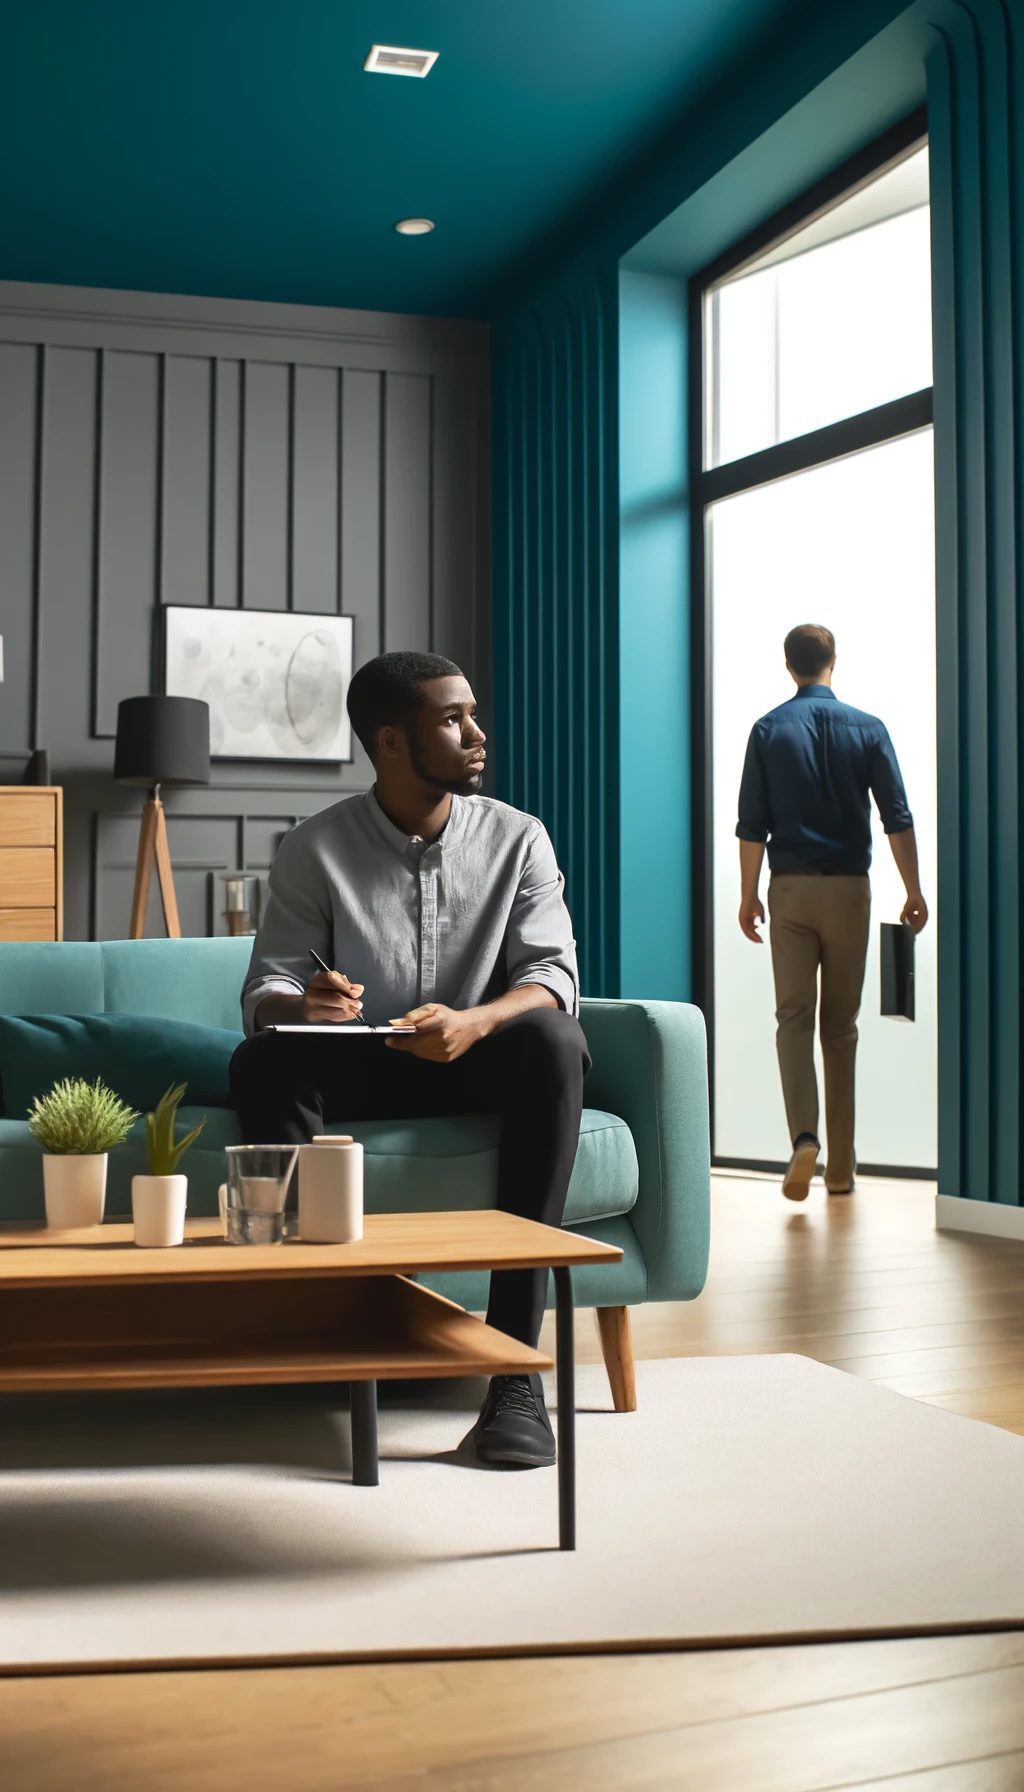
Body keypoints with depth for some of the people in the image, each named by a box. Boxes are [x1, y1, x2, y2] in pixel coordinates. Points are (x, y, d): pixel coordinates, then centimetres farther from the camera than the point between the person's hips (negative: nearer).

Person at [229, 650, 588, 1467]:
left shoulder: (516, 838, -2)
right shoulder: (316, 849, -5)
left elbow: (554, 973, -11)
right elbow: (266, 988, -9)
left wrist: (472, 1023, -33)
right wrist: (299, 1006, -36)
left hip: (478, 1061, 0)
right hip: (359, 1071, 0)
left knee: (555, 1044, -33)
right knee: (262, 1061, -29)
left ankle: (516, 1363, -34)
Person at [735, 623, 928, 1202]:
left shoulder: (769, 730, -1)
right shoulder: (867, 729, 0)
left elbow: (752, 824, -2)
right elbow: (897, 818, -3)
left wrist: (749, 895, 5)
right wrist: (915, 892, 4)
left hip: (790, 888, 0)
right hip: (848, 887, 1)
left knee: (793, 1017, 3)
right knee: (841, 1023, 8)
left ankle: (805, 1137, -18)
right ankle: (841, 1164, 13)